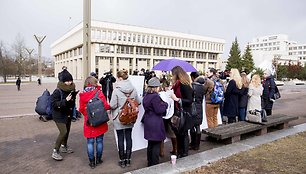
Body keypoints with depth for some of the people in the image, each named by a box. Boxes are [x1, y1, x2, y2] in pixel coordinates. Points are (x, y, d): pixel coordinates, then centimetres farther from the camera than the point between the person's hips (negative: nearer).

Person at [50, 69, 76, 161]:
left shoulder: (72, 89, 0)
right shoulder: (58, 91, -20)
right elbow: (53, 104, -23)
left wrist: (72, 107, -4)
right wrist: (65, 101, -33)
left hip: (68, 114, 7)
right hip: (59, 115, -7)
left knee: (67, 131, 17)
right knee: (63, 132, -14)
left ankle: (64, 146, 39)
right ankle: (55, 151, 2)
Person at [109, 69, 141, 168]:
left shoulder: (116, 90, -18)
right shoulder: (133, 89, -4)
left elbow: (112, 105, -16)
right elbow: (138, 102, 5)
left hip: (119, 118, -4)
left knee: (120, 138, 8)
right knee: (128, 137, 12)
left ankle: (122, 160, 19)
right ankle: (128, 159, 23)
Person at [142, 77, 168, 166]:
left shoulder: (146, 96, 9)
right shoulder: (155, 96, -19)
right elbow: (159, 110, -19)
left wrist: (162, 103, 13)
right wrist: (165, 104, -3)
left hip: (148, 122, 9)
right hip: (156, 123, -9)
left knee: (150, 144, 18)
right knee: (156, 145, 2)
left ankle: (150, 163, 30)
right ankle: (155, 165, 11)